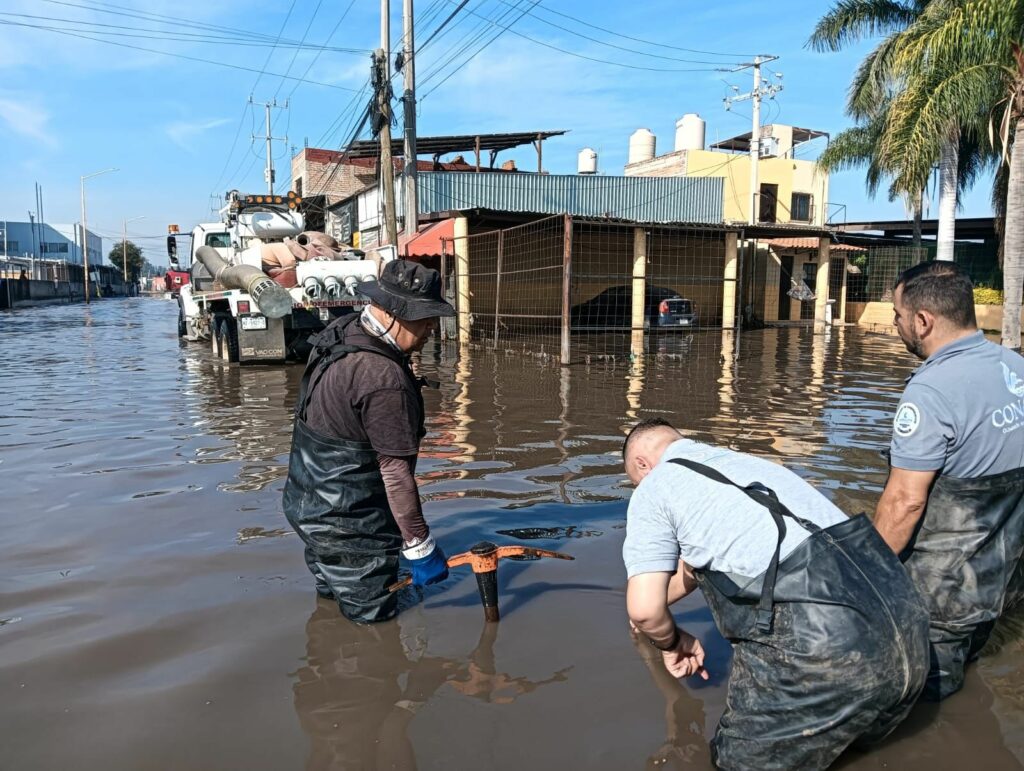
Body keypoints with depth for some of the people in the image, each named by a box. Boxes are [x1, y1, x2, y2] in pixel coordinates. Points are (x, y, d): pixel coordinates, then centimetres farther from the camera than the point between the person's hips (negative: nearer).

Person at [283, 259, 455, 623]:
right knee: (372, 619, 7)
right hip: (347, 525, -10)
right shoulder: (385, 378, -31)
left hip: (305, 501, 10)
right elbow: (395, 470, -27)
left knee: (332, 592, 30)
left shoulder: (341, 328, 0)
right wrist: (420, 547, -18)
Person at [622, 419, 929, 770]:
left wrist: (672, 641, 22)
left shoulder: (654, 488, 7)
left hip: (824, 644, -8)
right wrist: (662, 599, 60)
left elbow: (644, 609, -1)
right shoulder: (740, 460, 29)